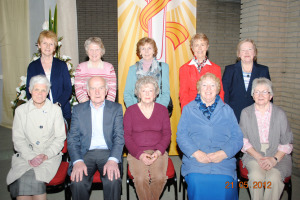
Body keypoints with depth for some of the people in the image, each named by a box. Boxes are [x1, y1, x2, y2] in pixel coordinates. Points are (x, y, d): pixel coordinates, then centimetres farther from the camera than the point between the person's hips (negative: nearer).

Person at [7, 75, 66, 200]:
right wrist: (30, 157, -12)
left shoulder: (55, 110, 6)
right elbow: (18, 139, 5)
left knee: (35, 178, -29)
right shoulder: (20, 110, 10)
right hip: (25, 155, 1)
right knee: (23, 179, -28)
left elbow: (60, 138, 4)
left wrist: (46, 155, -11)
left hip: (50, 156, -1)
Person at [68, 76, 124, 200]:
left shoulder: (116, 108, 9)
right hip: (85, 153, 1)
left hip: (108, 152, -1)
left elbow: (119, 137, -1)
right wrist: (77, 161, -15)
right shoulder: (78, 110, 11)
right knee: (77, 182, -27)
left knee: (113, 180, -29)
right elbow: (72, 139, 4)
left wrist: (113, 160, -19)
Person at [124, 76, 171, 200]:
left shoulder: (162, 110, 9)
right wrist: (140, 154, -13)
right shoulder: (130, 111, 5)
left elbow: (167, 134, 6)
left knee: (159, 177, -25)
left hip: (158, 153, 1)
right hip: (136, 153, -1)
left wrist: (158, 152, -11)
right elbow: (126, 136, 0)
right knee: (141, 178, -27)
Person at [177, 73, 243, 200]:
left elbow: (237, 138, 8)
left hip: (223, 160, 1)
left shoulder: (227, 110, 17)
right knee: (197, 183, -30)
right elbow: (181, 136, 4)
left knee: (226, 183, -27)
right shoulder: (188, 109, 14)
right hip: (195, 160, -1)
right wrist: (196, 152, -13)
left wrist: (223, 153, -10)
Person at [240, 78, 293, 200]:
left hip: (277, 156, 0)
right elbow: (243, 140, 3)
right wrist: (258, 157, -11)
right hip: (253, 154, 0)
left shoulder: (280, 114, 3)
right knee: (256, 176, -29)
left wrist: (274, 159, -12)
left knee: (274, 178, -29)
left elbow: (287, 143, 3)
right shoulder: (246, 113, 5)